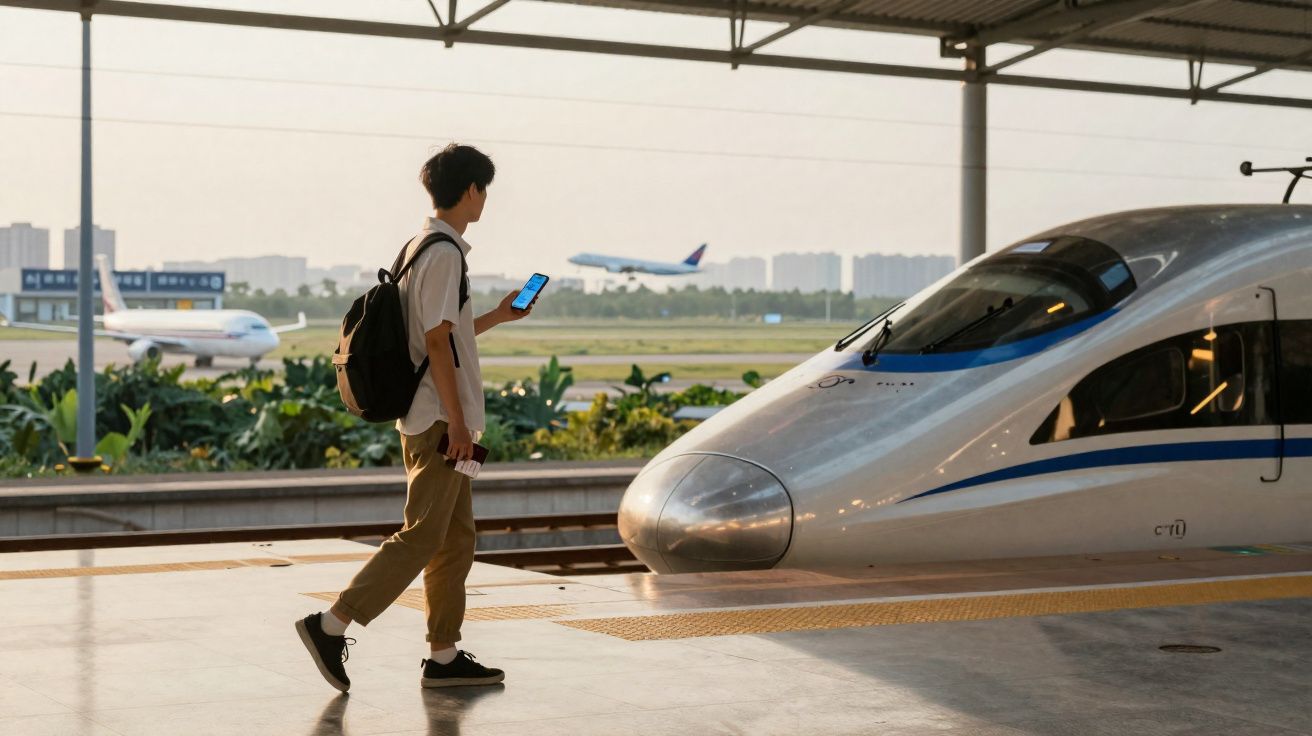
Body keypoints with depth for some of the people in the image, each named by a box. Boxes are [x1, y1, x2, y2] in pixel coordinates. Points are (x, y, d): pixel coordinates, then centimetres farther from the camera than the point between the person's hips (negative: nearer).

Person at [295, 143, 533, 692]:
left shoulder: (419, 248, 17)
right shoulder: (443, 253, -14)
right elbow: (437, 343, -19)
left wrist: (499, 316, 28)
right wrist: (457, 421, -18)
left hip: (431, 419, 10)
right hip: (438, 417, -10)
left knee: (456, 538, 10)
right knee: (422, 536, -9)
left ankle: (444, 657, 12)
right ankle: (331, 626, -8)